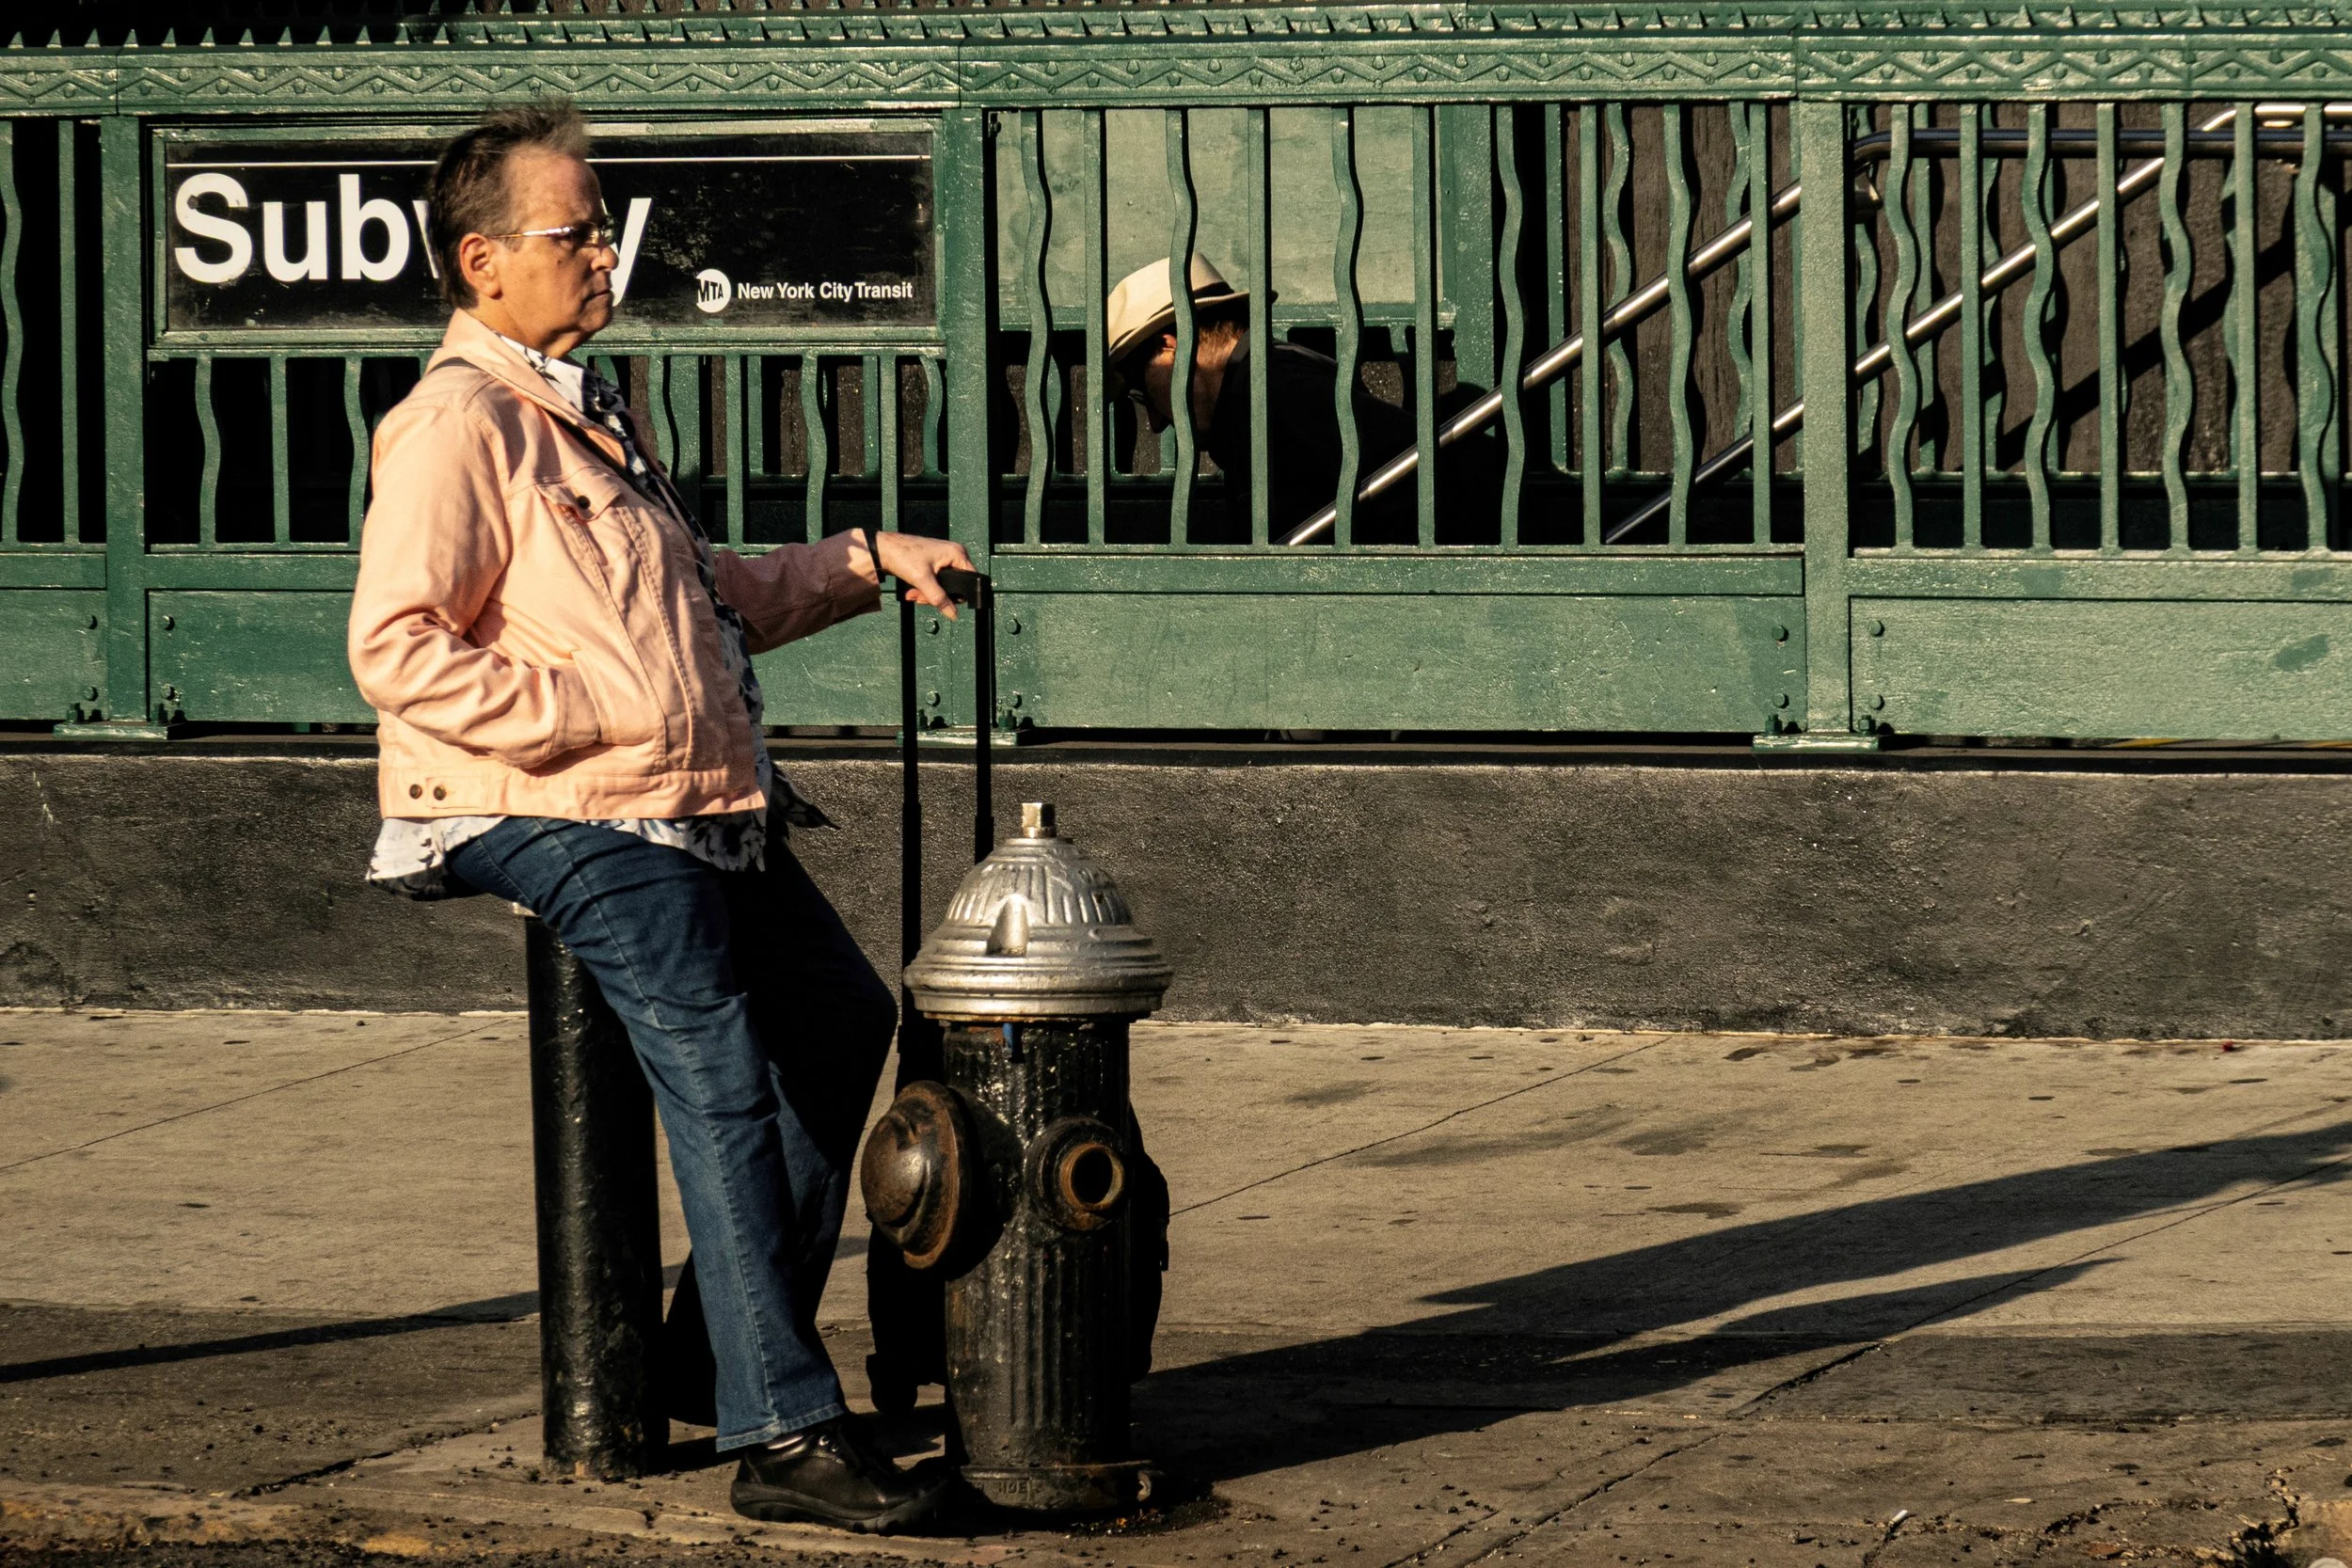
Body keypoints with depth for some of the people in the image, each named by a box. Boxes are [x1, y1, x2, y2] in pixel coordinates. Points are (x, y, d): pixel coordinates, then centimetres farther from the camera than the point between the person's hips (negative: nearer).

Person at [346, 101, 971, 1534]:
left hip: (699, 810, 10)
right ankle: (783, 1430, -25)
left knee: (843, 1014, 15)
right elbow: (396, 648, -20)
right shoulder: (460, 422, -10)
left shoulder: (586, 412, 21)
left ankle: (749, 1337, 24)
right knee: (723, 1079, -21)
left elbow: (707, 597, 33)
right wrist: (594, 716, -19)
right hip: (558, 820, -10)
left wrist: (868, 559, 22)